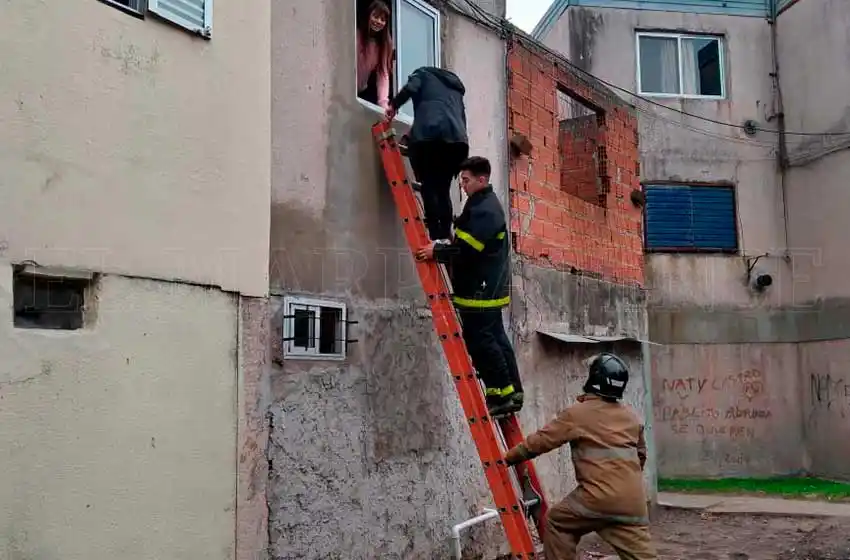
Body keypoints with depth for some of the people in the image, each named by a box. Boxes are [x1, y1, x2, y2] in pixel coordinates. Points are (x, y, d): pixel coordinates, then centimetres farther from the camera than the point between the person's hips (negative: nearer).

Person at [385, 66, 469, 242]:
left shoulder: (423, 74, 23)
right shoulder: (455, 85, 38)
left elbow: (410, 88, 2)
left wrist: (393, 105, 16)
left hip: (428, 134, -5)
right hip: (456, 138, 5)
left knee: (428, 187, -5)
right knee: (443, 190, 9)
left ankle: (437, 238, -16)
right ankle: (446, 237, -3)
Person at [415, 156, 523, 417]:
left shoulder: (484, 209, -16)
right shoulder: (485, 203, 17)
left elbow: (468, 249, -24)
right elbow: (469, 245, 19)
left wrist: (437, 251, -18)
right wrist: (443, 250, 9)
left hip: (479, 290, -11)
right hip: (488, 288, 11)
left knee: (480, 342, -6)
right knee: (495, 339, 13)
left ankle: (502, 394, -1)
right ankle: (512, 392, 19)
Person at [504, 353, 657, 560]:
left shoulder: (577, 414, -1)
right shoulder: (631, 417, 16)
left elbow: (540, 441, 3)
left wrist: (508, 457, 14)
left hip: (599, 496, -5)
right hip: (633, 502, 5)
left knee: (557, 522, 18)